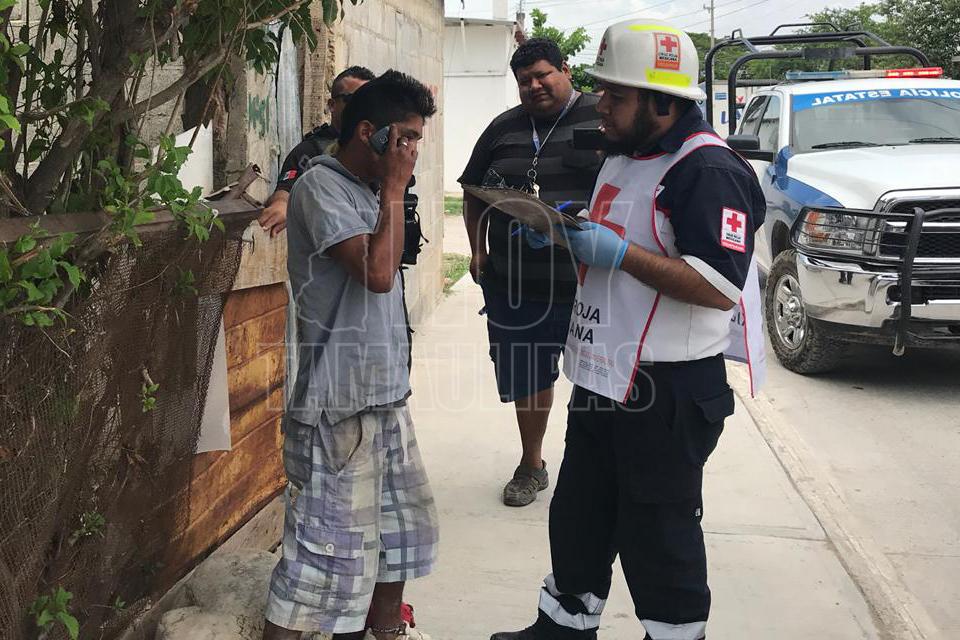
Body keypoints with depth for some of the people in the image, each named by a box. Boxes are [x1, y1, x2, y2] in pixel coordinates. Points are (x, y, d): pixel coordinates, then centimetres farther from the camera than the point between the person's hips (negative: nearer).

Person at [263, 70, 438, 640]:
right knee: (331, 544, -5)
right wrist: (395, 191, -16)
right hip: (340, 404, -9)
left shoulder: (368, 190, 13)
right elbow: (378, 271, -24)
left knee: (405, 518, 20)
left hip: (385, 394, 10)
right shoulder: (321, 186, -14)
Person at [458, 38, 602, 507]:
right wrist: (479, 250, 14)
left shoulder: (604, 119, -2)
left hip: (589, 282, -4)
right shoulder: (503, 129, 11)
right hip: (515, 286, 4)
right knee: (527, 378, 16)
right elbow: (474, 194, 21)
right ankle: (531, 466, 36)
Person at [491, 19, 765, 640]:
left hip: (667, 394, -10)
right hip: (602, 380, 10)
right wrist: (563, 231, 5)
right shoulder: (623, 157, 13)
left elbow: (720, 286, -27)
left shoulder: (708, 169, -18)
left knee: (658, 536, 4)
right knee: (579, 518, 21)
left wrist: (618, 252, -26)